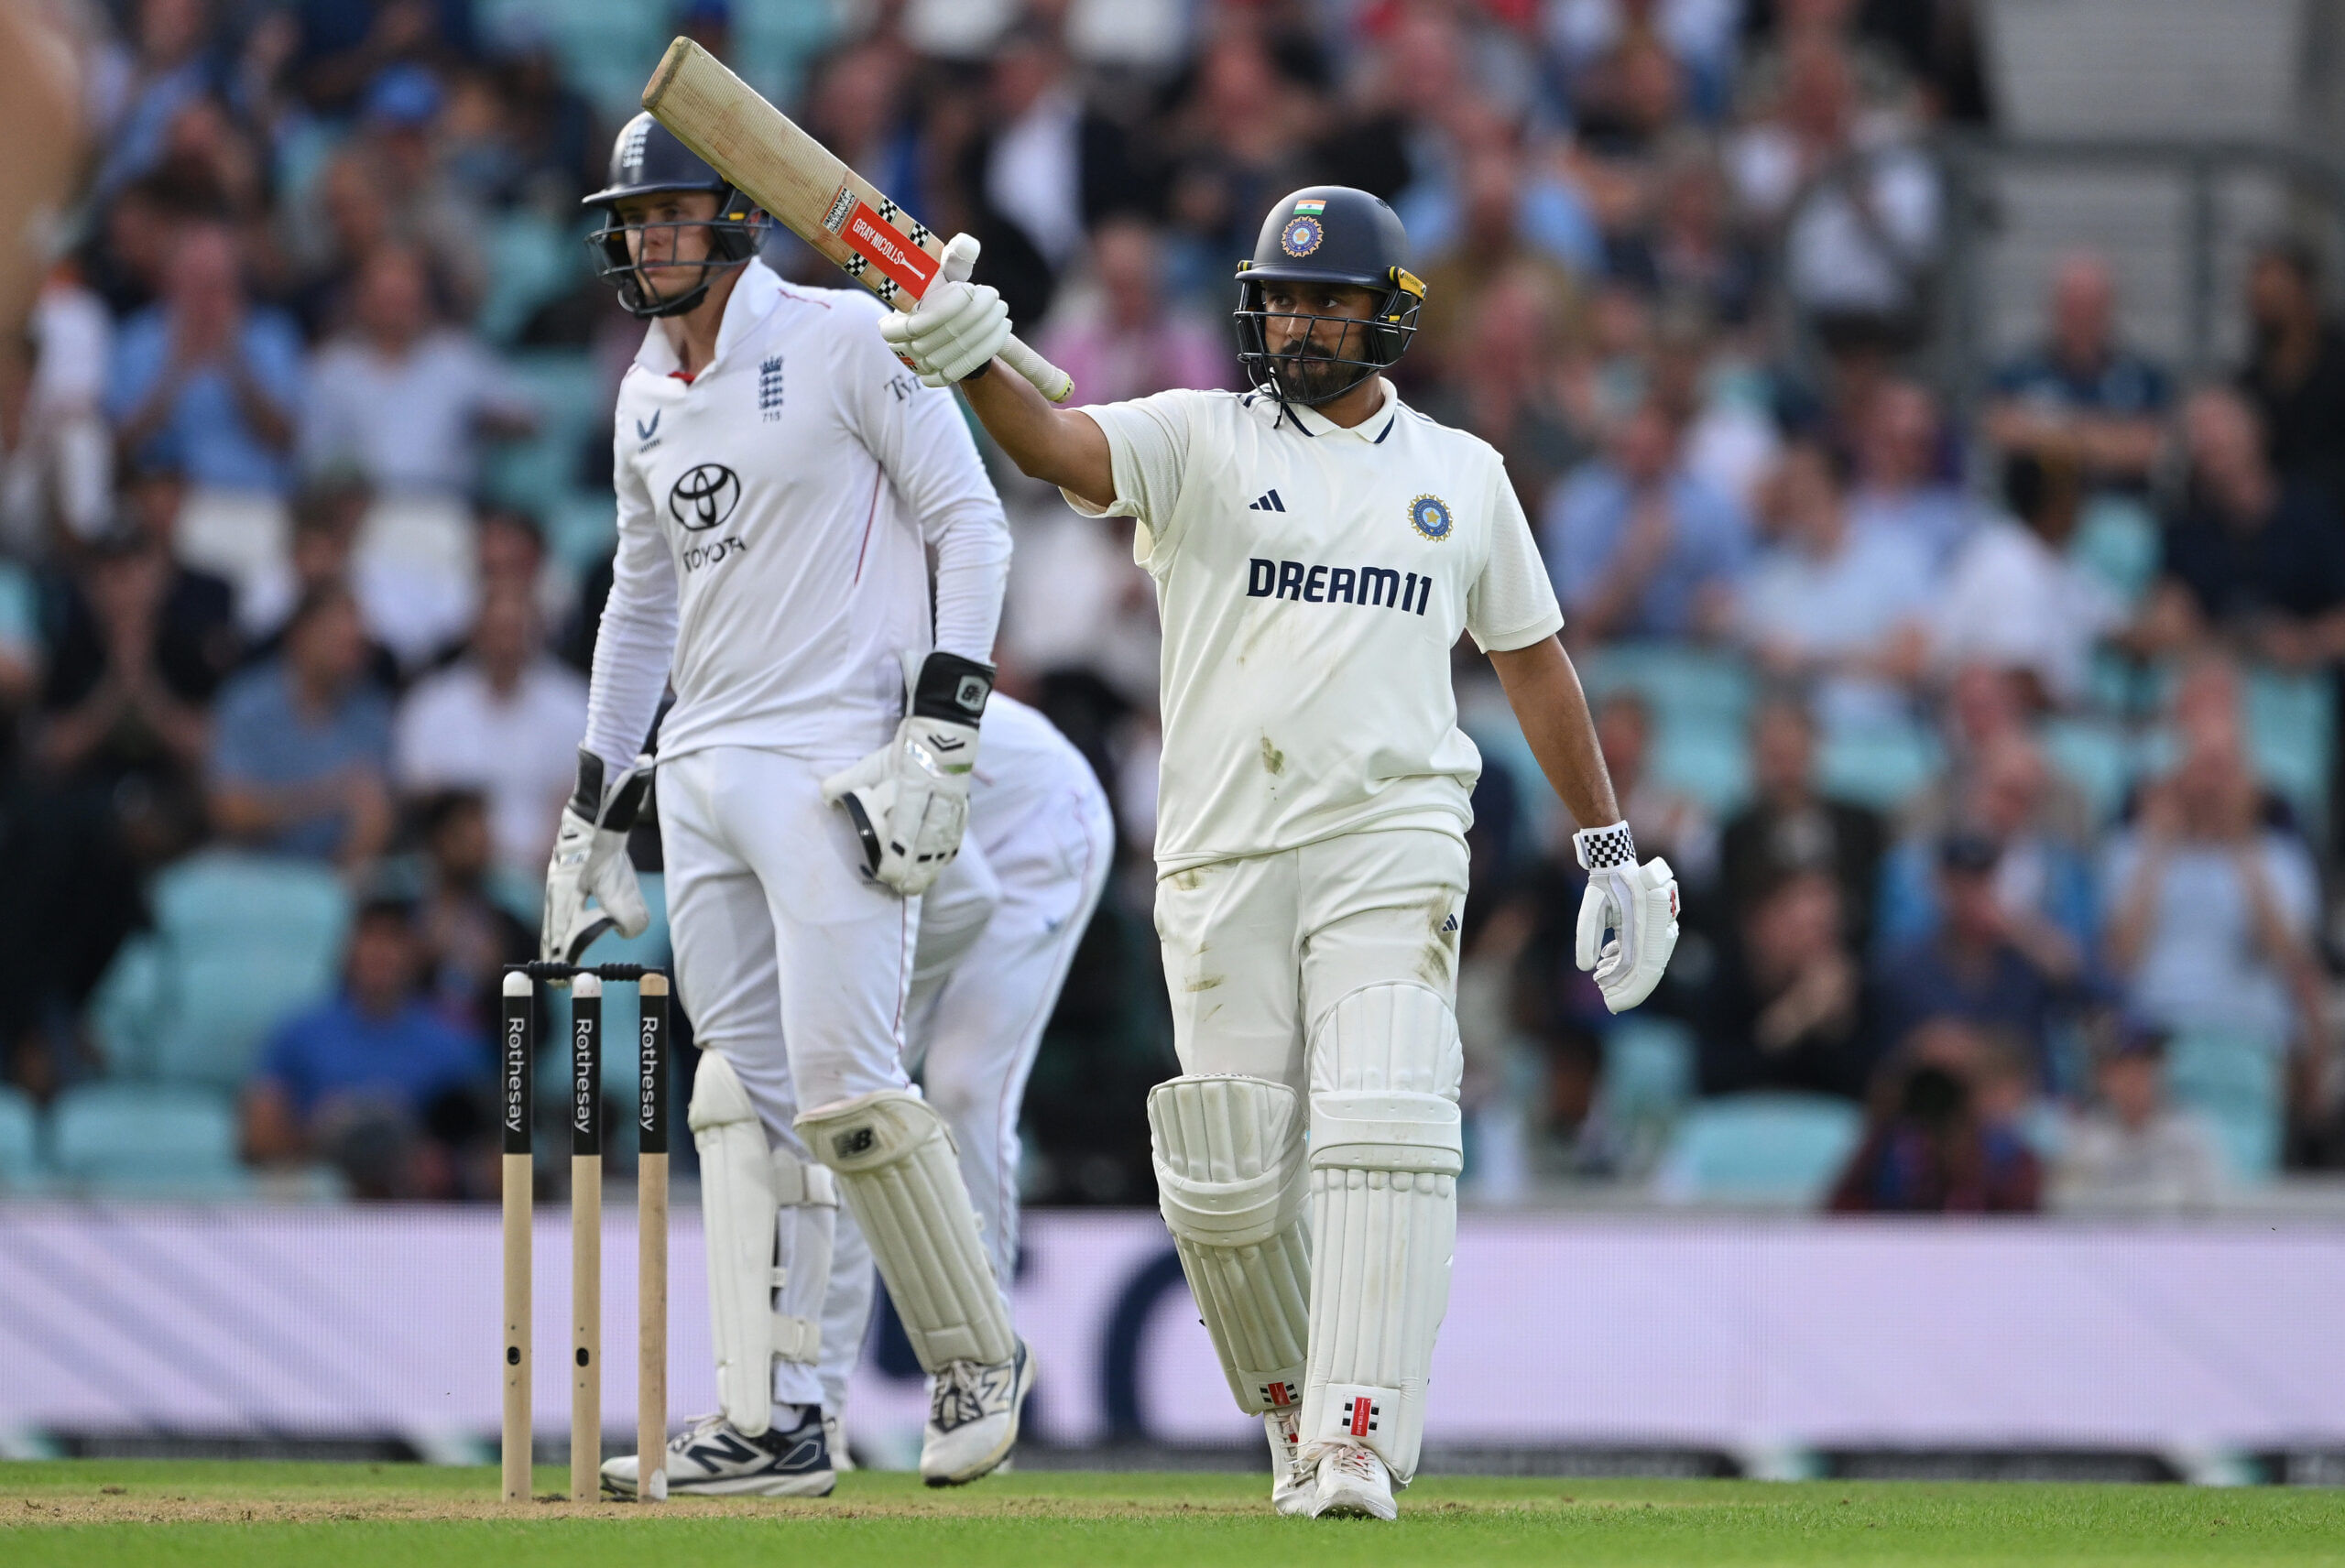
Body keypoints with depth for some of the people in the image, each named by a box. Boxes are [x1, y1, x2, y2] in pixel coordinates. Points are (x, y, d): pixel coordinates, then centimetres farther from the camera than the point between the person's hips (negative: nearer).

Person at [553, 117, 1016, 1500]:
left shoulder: (845, 342, -6)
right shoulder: (646, 400, 16)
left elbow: (972, 527, -8)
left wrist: (941, 734, -16)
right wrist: (595, 805, 24)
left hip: (839, 764, -7)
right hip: (702, 772, 7)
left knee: (844, 1087, -16)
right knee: (748, 1098, 3)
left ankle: (978, 1356, 3)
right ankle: (773, 1423, 2)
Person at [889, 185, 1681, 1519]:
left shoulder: (1461, 474, 13)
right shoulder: (1201, 442, 6)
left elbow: (1532, 659, 21)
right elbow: (1062, 446, -14)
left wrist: (1611, 850, 18)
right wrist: (976, 363, -36)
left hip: (1391, 851, 0)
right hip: (1223, 856, 0)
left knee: (1385, 1137, -17)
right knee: (1228, 1179, 0)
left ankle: (1361, 1444, -22)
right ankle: (1295, 1407, 23)